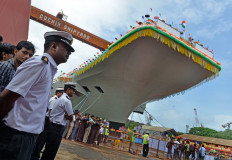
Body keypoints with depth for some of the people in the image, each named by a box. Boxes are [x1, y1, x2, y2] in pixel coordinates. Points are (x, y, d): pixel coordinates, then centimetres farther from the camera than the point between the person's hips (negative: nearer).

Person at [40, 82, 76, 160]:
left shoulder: (61, 98, 17)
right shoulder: (66, 100, -14)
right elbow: (71, 118, -12)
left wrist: (65, 115, -4)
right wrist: (68, 116, 5)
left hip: (53, 127, 10)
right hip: (57, 128, -10)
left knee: (48, 150, 16)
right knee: (50, 153, -1)